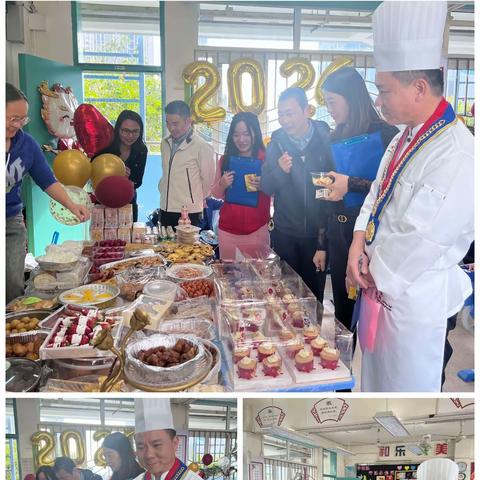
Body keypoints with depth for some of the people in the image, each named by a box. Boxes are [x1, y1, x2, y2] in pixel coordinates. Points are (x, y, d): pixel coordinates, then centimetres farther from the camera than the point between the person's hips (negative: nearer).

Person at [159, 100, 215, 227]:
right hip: (165, 210, 6)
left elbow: (208, 180, -5)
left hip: (188, 212, -6)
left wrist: (194, 201, 6)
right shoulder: (165, 143, 10)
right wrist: (163, 190, 15)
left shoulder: (201, 146, -12)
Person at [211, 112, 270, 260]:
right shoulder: (225, 160, 4)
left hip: (257, 231, -2)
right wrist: (222, 185, -9)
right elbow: (216, 194, 11)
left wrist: (263, 185, -23)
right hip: (227, 231, 3)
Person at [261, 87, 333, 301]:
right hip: (285, 233, 1)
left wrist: (327, 223, -9)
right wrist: (280, 170, -21)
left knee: (314, 289, 11)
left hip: (317, 232, -1)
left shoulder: (326, 139, -6)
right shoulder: (276, 143, 0)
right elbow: (266, 188, -2)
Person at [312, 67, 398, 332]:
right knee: (343, 311, 15)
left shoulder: (385, 134, -7)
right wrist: (323, 245, 14)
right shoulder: (336, 139, 10)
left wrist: (351, 184, -19)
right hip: (338, 235, 6)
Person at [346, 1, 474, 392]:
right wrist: (360, 242, -4)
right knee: (376, 375, 25)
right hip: (379, 286, 9)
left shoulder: (456, 155, -25)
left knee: (405, 383, 11)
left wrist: (373, 272, -10)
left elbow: (416, 245, -25)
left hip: (413, 297, -8)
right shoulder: (407, 136, 5)